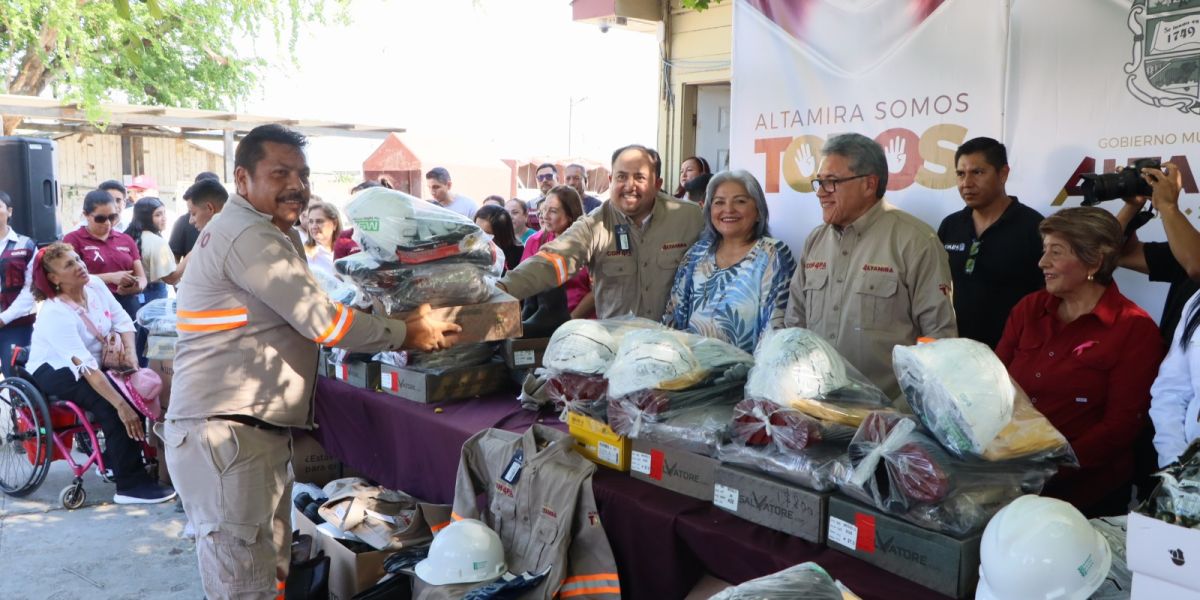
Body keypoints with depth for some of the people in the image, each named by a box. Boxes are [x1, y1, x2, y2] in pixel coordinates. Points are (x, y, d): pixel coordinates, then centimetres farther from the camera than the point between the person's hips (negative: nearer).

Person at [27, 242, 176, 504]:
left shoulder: (95, 285, -8)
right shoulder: (54, 314, -27)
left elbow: (122, 320, 2)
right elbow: (85, 366, -34)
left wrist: (130, 352, -19)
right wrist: (122, 406, -40)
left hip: (93, 365, 7)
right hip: (53, 371, -7)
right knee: (111, 402, -30)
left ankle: (114, 460, -1)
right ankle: (130, 484, -28)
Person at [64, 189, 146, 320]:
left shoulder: (126, 240, 16)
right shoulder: (73, 239, 3)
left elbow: (142, 277, 13)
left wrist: (137, 286, -10)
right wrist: (110, 277, -19)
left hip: (129, 307, 4)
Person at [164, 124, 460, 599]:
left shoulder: (265, 233, 20)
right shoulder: (249, 236, -16)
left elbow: (305, 312, 21)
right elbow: (320, 320, -19)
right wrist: (406, 335, -9)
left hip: (256, 427, 11)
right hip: (225, 431, -11)